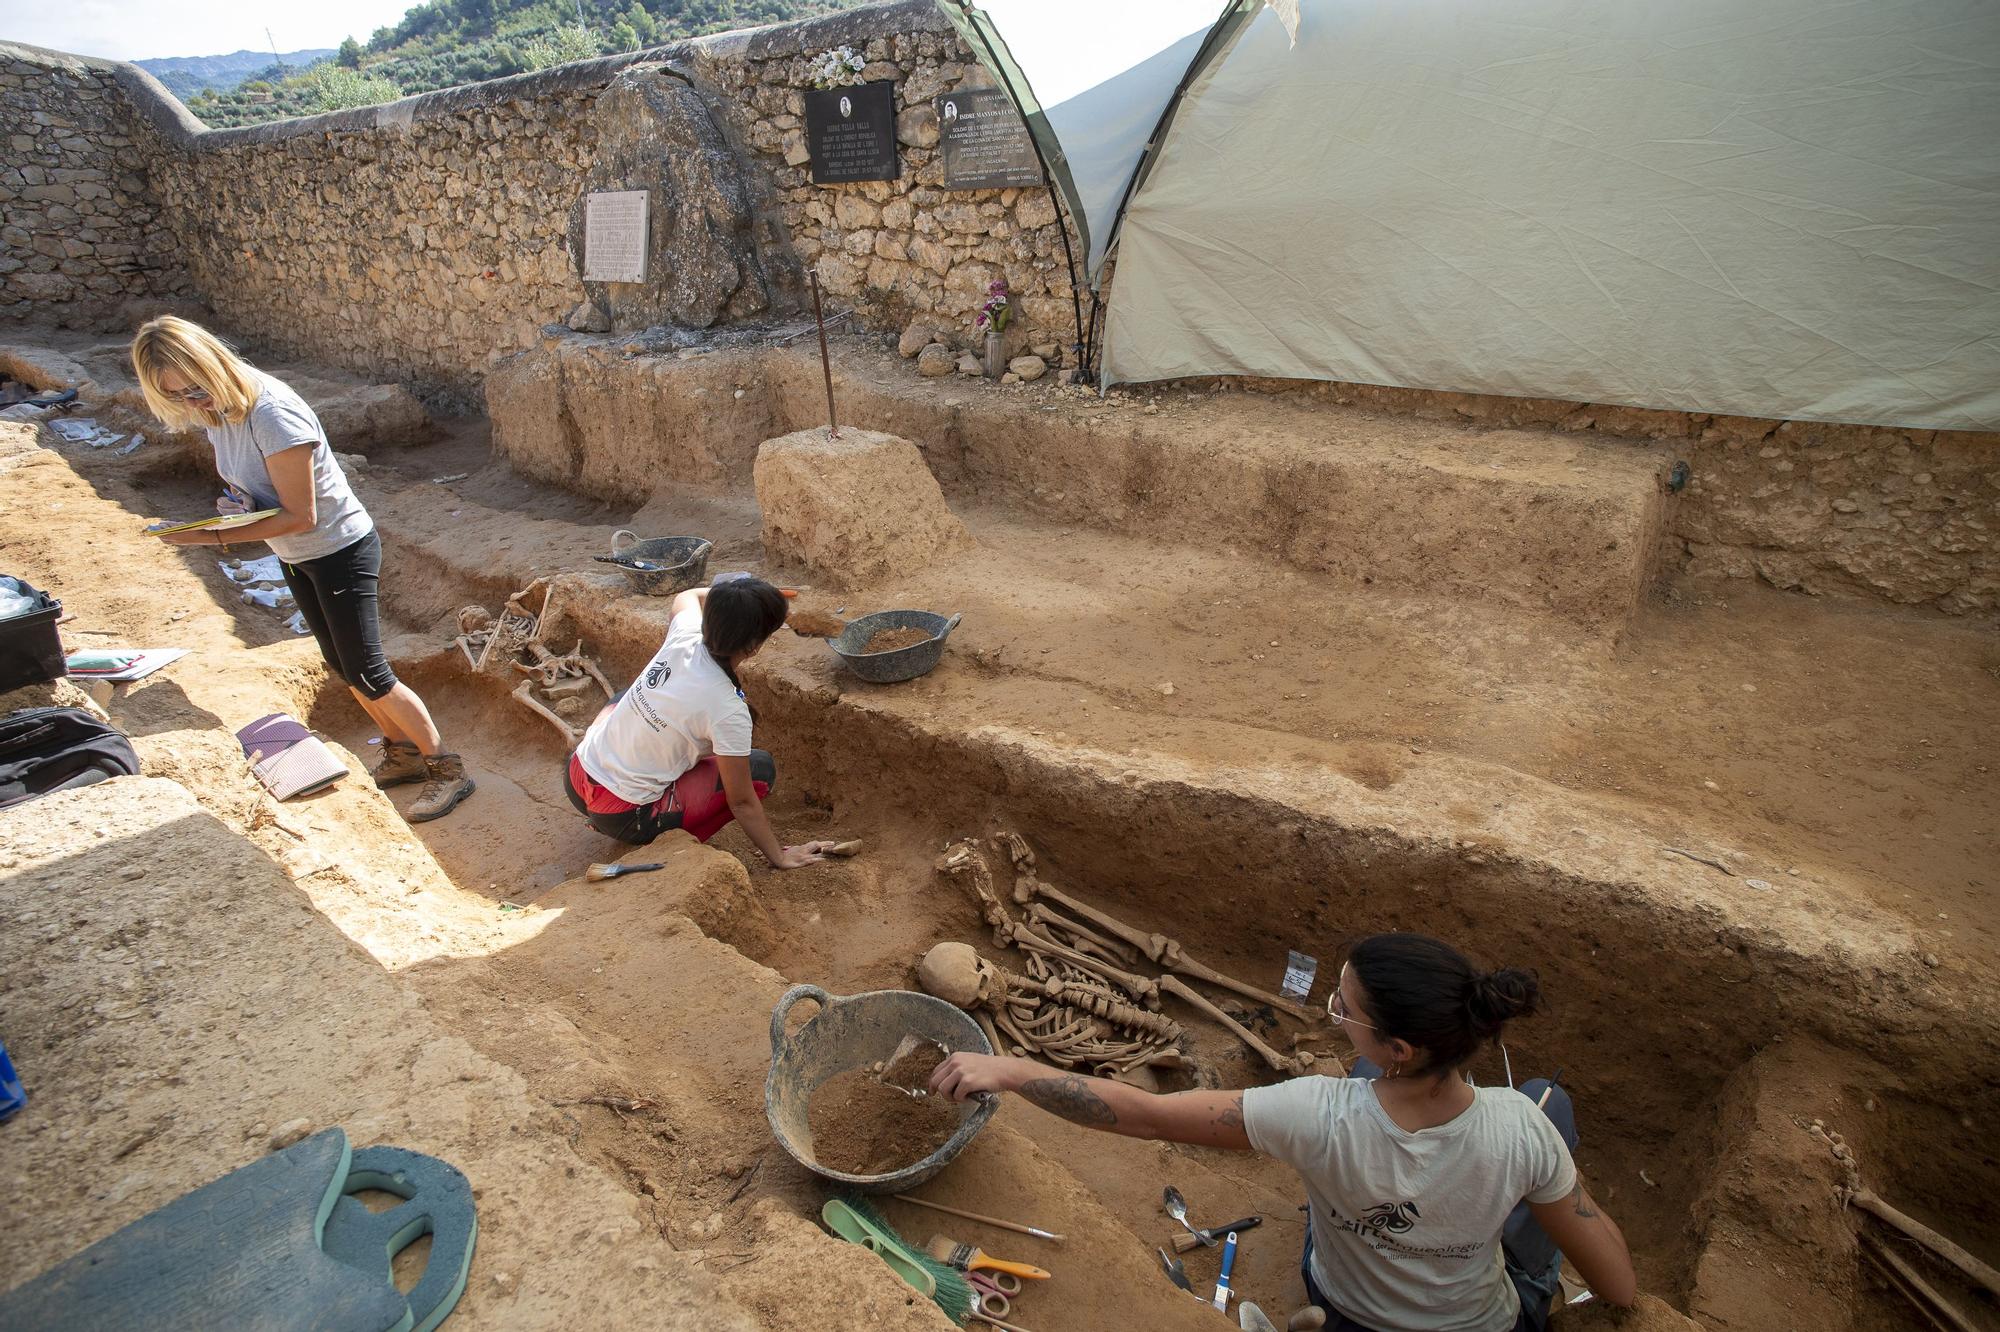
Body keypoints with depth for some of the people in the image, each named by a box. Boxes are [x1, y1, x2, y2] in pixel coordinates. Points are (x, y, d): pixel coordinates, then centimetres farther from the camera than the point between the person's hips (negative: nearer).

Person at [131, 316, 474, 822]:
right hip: (296, 558, 9)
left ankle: (448, 770, 5)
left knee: (367, 673, -7)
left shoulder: (272, 414, -28)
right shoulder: (214, 409, -2)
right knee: (340, 664, 16)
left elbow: (301, 516, -25)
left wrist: (214, 538, -26)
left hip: (340, 549, -9)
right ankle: (403, 753, 31)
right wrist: (235, 502, -9)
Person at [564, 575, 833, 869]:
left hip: (576, 777, 7)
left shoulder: (684, 636, -8)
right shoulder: (728, 711, -25)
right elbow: (741, 802, -15)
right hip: (622, 818, -7)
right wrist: (780, 857, -4)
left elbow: (687, 597, 20)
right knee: (760, 769, -1)